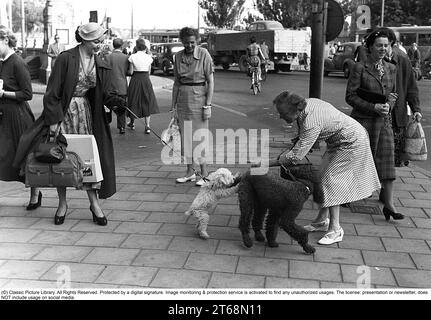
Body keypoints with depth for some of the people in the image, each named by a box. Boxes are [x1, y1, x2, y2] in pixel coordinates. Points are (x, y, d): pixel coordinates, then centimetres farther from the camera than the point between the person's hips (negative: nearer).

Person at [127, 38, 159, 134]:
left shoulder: (133, 56, -8)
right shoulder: (149, 57, -2)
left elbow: (130, 72, -6)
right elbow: (149, 72, 5)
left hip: (135, 80, -1)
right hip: (146, 79, 1)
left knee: (134, 101, 14)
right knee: (147, 102, 6)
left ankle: (132, 122, 30)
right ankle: (147, 126, 1)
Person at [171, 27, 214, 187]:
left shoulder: (204, 54, -7)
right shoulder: (178, 56, 6)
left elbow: (210, 81, -8)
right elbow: (177, 83, 10)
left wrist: (208, 103, -14)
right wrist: (174, 105, 8)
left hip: (199, 96, -5)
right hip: (183, 97, 5)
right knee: (185, 135, 8)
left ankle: (204, 173, 8)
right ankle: (190, 171, 20)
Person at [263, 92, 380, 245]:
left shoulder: (311, 123, -35)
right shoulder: (306, 104, -8)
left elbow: (296, 156, -34)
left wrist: (270, 163, -28)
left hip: (352, 143, -10)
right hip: (339, 141, 10)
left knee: (330, 180, -10)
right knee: (323, 177, 11)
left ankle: (335, 229, -1)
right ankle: (322, 220, 23)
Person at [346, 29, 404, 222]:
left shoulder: (391, 69, 11)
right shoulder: (360, 68, -6)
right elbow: (350, 97, -9)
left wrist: (389, 103, -3)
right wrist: (374, 107, -17)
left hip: (385, 121, 5)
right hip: (363, 121, -5)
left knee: (387, 160, 0)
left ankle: (389, 205, 5)